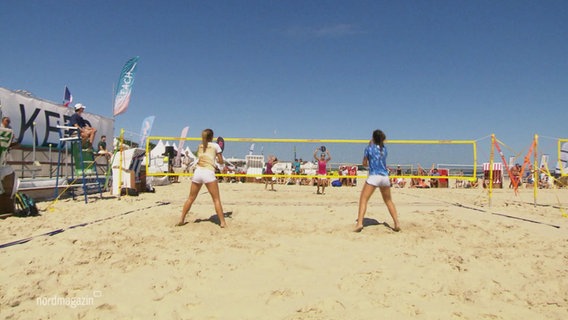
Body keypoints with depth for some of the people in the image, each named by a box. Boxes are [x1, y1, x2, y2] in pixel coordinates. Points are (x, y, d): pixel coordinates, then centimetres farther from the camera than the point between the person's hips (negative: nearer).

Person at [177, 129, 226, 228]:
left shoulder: (200, 146, 18)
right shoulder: (215, 145, 7)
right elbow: (221, 162, 10)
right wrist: (217, 159, 31)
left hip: (197, 171, 4)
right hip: (208, 173, -4)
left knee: (191, 198, 15)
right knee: (216, 199, 1)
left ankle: (181, 219, 17)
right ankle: (222, 222, -2)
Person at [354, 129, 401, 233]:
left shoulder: (369, 148, 0)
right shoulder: (384, 148, 12)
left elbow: (364, 163, 7)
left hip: (373, 177, -5)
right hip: (385, 177, 5)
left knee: (363, 199, -3)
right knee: (389, 201, 19)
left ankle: (359, 223, -18)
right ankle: (397, 224, 16)